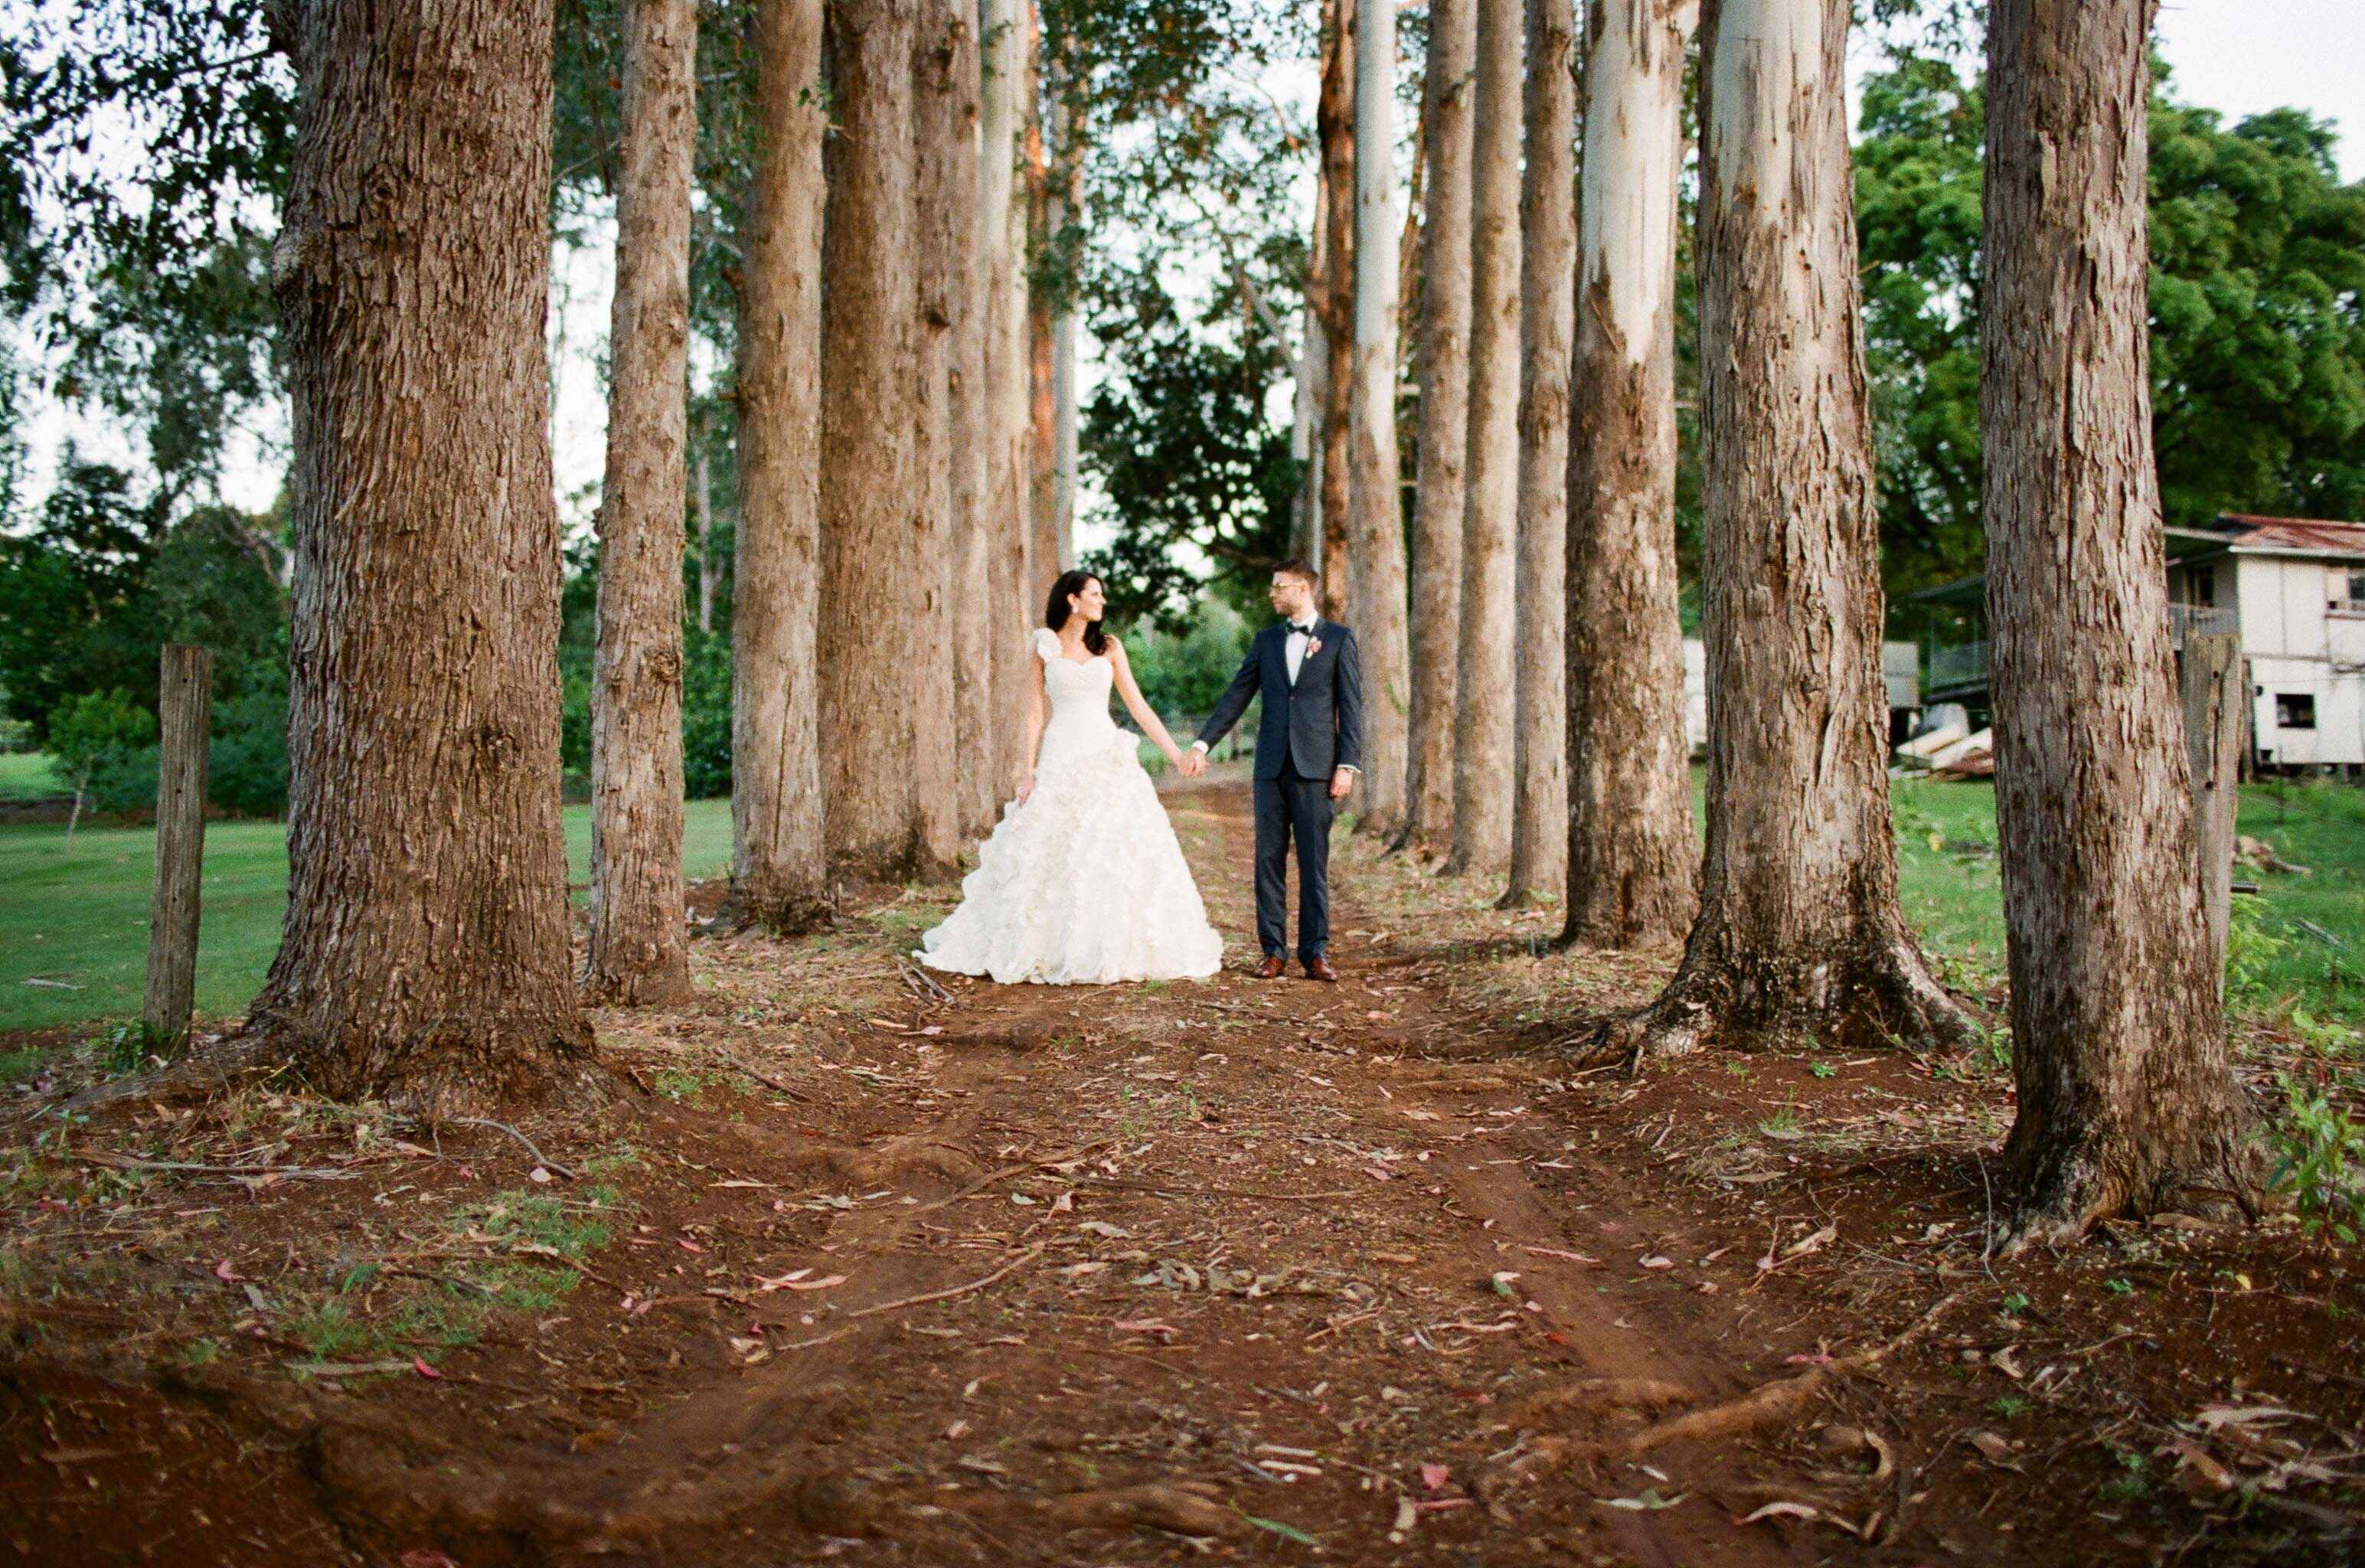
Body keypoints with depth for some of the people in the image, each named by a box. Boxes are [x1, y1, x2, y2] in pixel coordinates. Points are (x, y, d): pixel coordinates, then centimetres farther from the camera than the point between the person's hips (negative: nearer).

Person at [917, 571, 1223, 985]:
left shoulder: (1109, 647, 9)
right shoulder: (1044, 648, 4)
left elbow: (1138, 706, 8)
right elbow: (1035, 713, 2)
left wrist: (1174, 753, 2)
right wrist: (1028, 772, -5)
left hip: (1108, 760, 2)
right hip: (1060, 760, -2)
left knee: (1120, 852, -4)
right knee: (1050, 856, -1)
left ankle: (1120, 950, 6)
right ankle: (1045, 950, 12)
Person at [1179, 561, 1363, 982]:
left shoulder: (1338, 639, 3)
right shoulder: (1266, 640, 13)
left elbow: (1351, 706, -1)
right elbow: (1236, 696, 10)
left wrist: (1348, 765, -9)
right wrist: (1203, 743, 1)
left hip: (1315, 766, -3)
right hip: (1272, 766, 4)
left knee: (1314, 861, -1)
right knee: (1269, 859, 2)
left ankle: (1316, 952, 4)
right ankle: (1274, 952, 7)